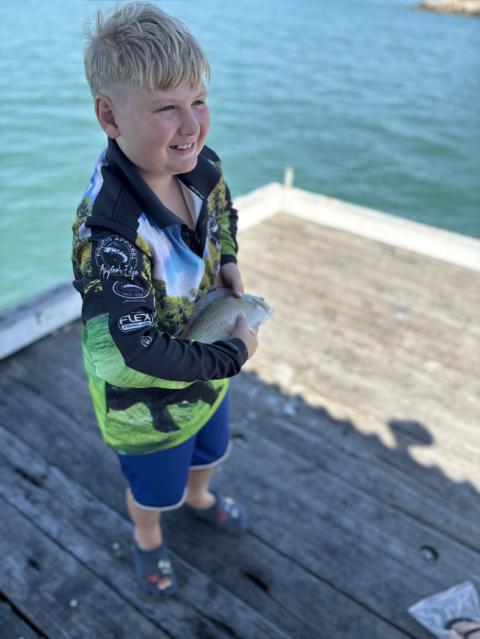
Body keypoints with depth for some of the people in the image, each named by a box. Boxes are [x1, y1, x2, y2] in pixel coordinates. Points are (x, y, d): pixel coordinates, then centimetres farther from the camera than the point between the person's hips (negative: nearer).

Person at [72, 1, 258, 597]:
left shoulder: (199, 166, -14)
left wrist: (229, 264, -8)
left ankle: (199, 498, 69)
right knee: (155, 487, 25)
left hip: (207, 371, 6)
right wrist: (235, 352, -25)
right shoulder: (108, 232, -38)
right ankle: (147, 538, 61)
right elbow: (133, 354, -36)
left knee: (208, 450, 34)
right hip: (149, 403, -6)